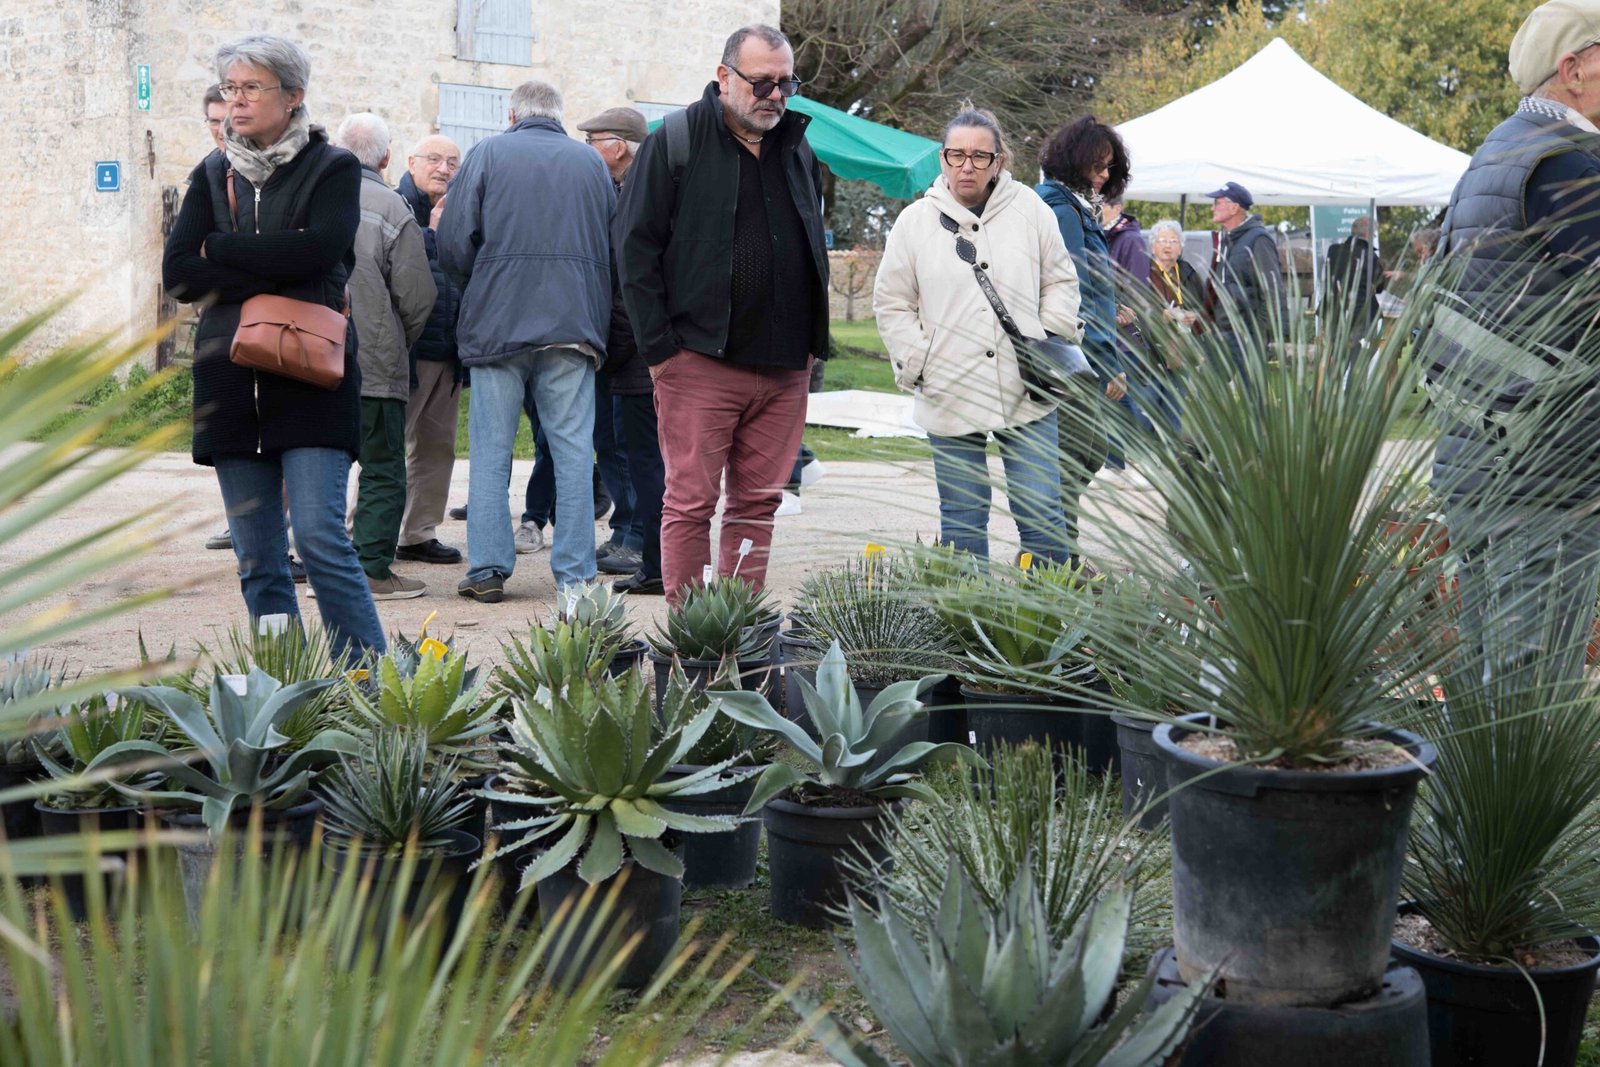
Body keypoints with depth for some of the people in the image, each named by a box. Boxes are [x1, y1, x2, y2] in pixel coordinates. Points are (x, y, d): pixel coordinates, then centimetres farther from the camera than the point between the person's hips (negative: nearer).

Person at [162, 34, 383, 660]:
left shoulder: (333, 169, 4)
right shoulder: (212, 177, 15)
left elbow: (318, 249, -15)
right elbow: (176, 274, 2)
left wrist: (219, 249, -4)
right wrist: (274, 273, -9)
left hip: (312, 381, -4)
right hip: (230, 385, 4)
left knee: (320, 537, -14)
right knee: (257, 561, 4)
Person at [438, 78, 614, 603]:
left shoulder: (488, 153, 3)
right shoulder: (591, 162, 10)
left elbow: (453, 243, -3)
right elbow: (614, 246, 13)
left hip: (497, 323, -1)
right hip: (575, 323, 1)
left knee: (490, 452, 5)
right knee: (573, 452, 4)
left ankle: (487, 570, 5)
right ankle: (575, 574, 4)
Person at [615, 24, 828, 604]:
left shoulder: (799, 149, 15)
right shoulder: (676, 142, -1)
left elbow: (816, 247, 25)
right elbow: (635, 247, -4)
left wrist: (813, 339, 14)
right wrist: (660, 347, -10)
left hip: (784, 367, 5)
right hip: (700, 362, -5)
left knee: (758, 504, 8)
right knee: (691, 503, -3)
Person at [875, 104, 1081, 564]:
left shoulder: (1030, 210, 5)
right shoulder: (915, 222, 4)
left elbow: (1060, 281, 14)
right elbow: (892, 304, 9)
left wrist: (1052, 340, 1)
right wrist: (918, 364, -1)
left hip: (1027, 394, 0)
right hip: (950, 400, 0)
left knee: (1041, 513, -1)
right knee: (961, 521, 5)